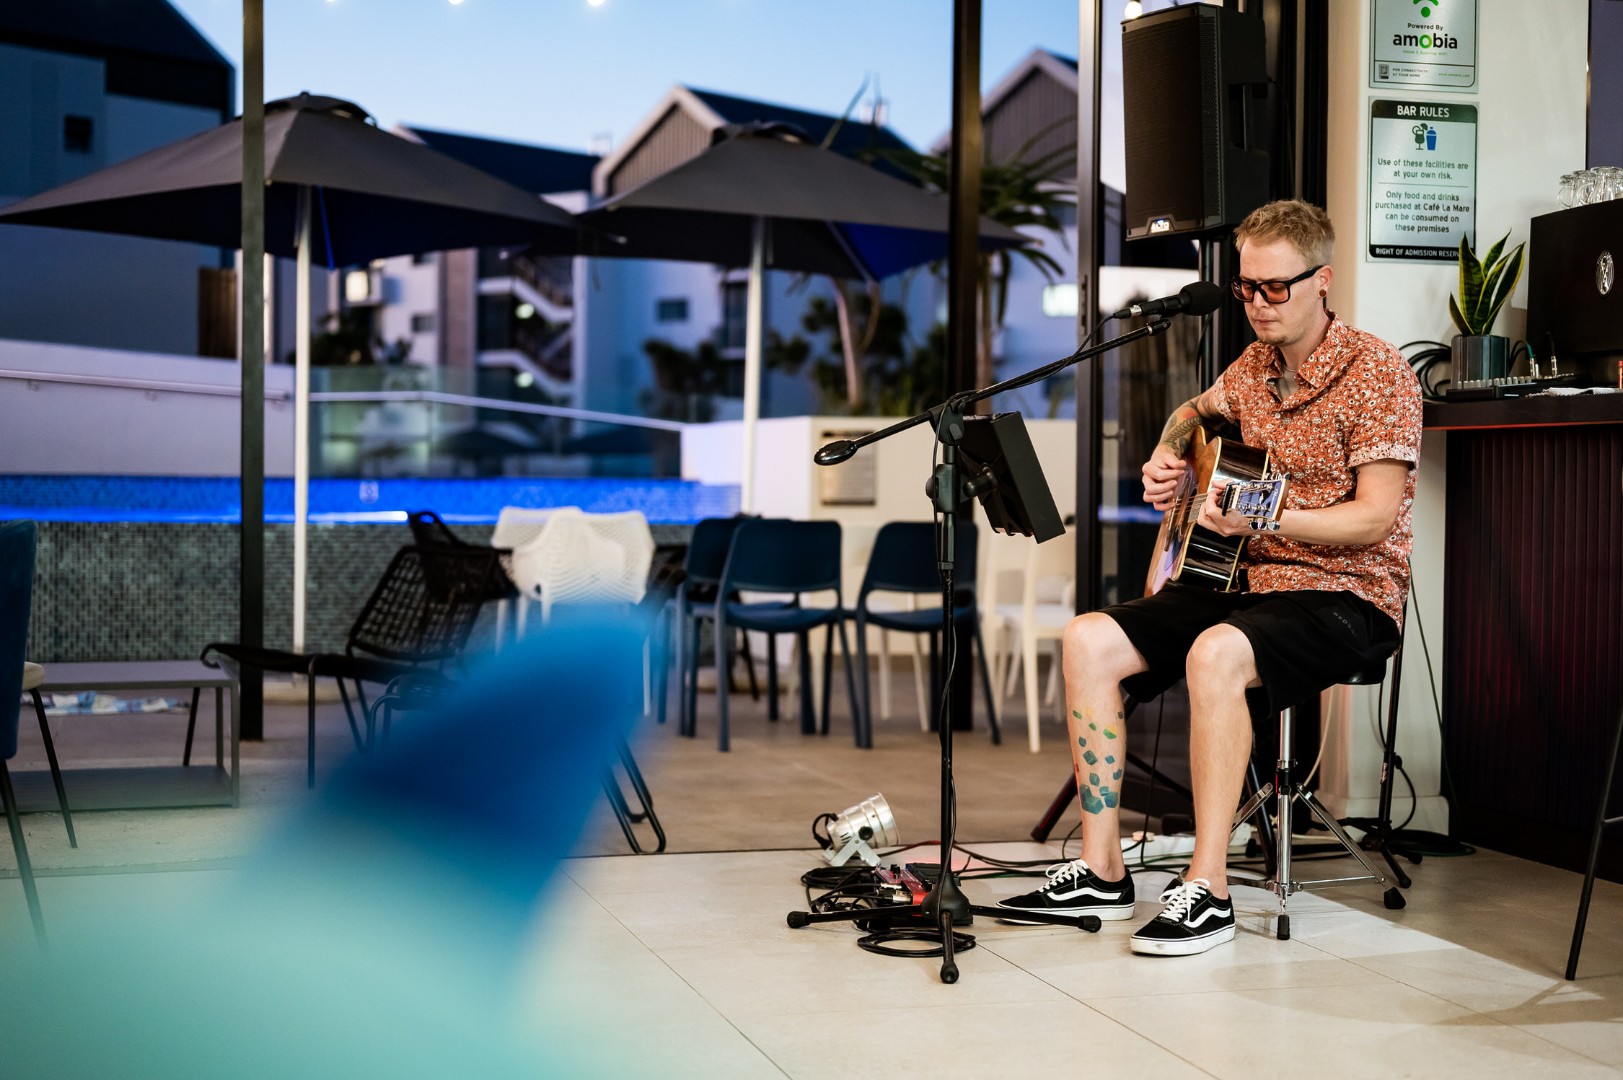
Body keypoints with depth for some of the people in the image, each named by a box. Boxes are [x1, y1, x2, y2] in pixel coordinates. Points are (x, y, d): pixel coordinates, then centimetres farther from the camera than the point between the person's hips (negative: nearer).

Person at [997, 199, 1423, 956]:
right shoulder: (1253, 368, 12)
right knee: (1088, 642, -11)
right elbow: (1194, 411, 35)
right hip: (1250, 581, 8)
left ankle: (1207, 889, -29)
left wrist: (1265, 523, -29)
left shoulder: (1376, 373, -10)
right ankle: (1101, 870, -8)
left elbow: (1375, 518, -17)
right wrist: (1166, 458, 13)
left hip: (1346, 595, -7)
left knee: (1217, 652, -38)